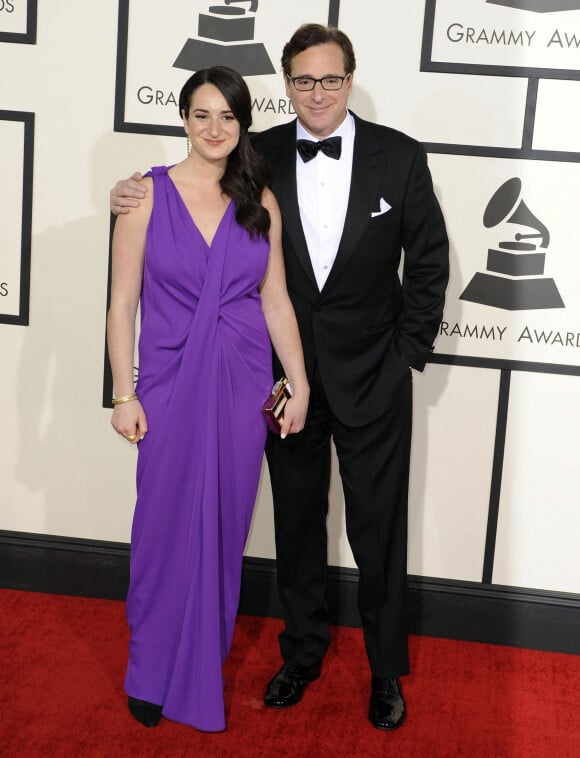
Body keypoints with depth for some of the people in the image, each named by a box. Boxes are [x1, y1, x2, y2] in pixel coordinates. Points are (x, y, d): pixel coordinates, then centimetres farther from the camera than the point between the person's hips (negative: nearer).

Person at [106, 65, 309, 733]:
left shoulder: (259, 201, 3)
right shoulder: (148, 195, -4)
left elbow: (276, 301, 7)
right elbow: (122, 303, -3)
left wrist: (300, 383, 4)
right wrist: (124, 394, -5)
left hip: (243, 386, 2)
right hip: (171, 383, -2)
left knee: (224, 525, 11)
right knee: (166, 522, 6)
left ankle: (205, 664, 30)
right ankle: (153, 673, 25)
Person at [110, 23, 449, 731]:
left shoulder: (400, 156, -5)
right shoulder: (259, 157, -2)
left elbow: (429, 259, 1)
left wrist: (410, 350, -2)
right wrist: (137, 194, -10)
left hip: (372, 379, -1)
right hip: (287, 374, 2)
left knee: (379, 531, 8)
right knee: (296, 522, 15)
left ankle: (386, 668, 29)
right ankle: (303, 651, 36)